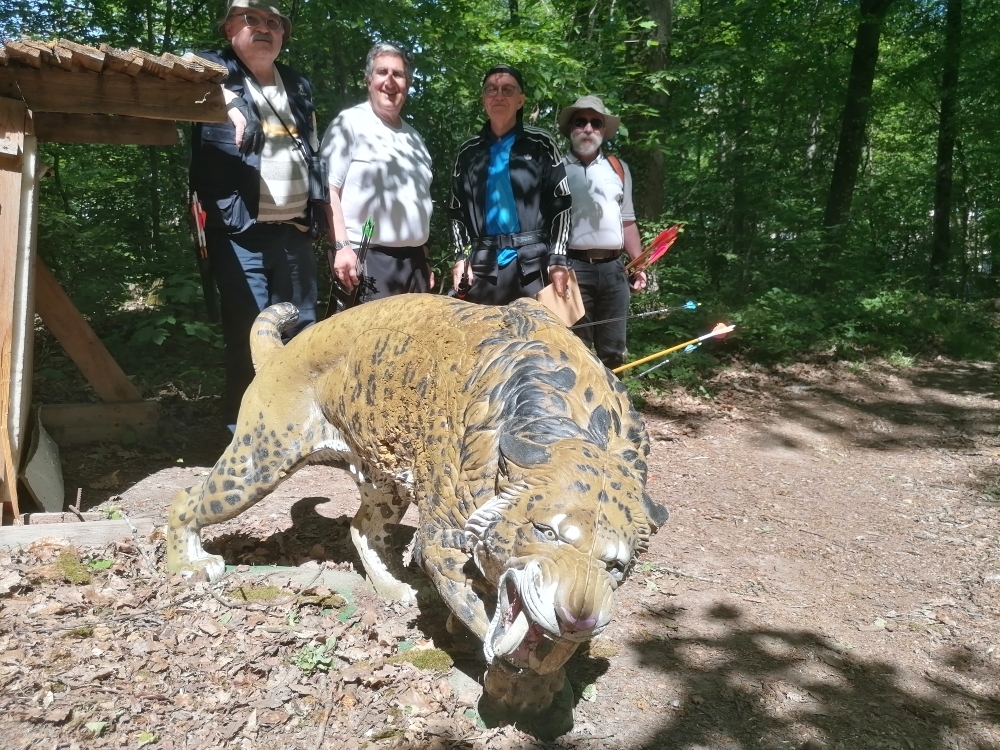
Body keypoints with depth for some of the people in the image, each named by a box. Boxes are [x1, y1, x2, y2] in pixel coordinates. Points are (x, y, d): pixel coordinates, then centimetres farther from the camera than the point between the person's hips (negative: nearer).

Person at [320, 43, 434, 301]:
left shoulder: (414, 138, 19)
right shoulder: (350, 123, -2)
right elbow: (328, 189, -9)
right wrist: (342, 247, -20)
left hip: (413, 261, 7)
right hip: (365, 259, -7)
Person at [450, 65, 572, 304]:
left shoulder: (540, 145, 7)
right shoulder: (469, 152, 15)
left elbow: (561, 205, 3)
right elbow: (457, 210, 17)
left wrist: (557, 259, -7)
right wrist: (461, 256, 4)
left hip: (532, 263, -2)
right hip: (482, 265, 2)